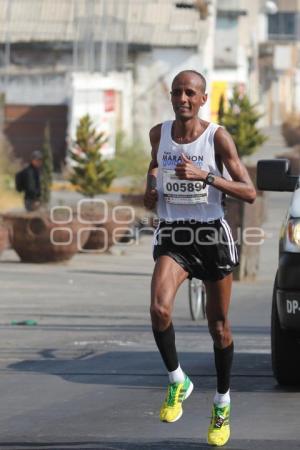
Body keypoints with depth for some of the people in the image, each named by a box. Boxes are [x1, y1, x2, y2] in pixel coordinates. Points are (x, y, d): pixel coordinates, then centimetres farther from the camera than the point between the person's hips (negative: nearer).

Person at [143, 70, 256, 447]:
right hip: (172, 236, 2)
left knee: (218, 326, 8)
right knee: (159, 309, -25)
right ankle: (177, 381, -3)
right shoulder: (159, 133, 2)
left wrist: (204, 176, -25)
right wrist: (151, 185, 5)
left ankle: (222, 403, 28)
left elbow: (249, 193, -14)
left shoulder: (217, 137, -9)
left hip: (212, 234, -2)